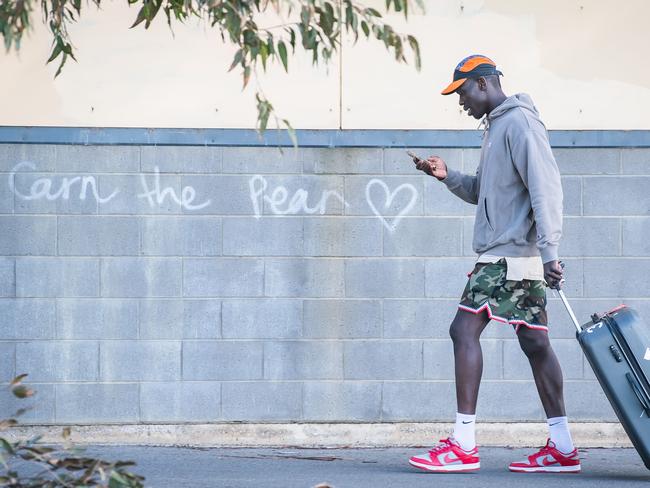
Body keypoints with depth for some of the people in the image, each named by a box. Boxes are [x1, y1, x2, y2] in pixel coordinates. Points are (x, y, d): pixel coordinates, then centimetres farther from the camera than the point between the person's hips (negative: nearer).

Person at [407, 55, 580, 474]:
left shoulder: (519, 122, -10)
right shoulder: (497, 126, 21)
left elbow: (546, 186, -18)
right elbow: (482, 192, 27)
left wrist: (549, 251, -25)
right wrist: (448, 176, 9)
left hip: (508, 254, -10)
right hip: (518, 258, 10)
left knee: (465, 330, -11)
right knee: (534, 341, 8)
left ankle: (464, 446, -12)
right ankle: (562, 448, 9)